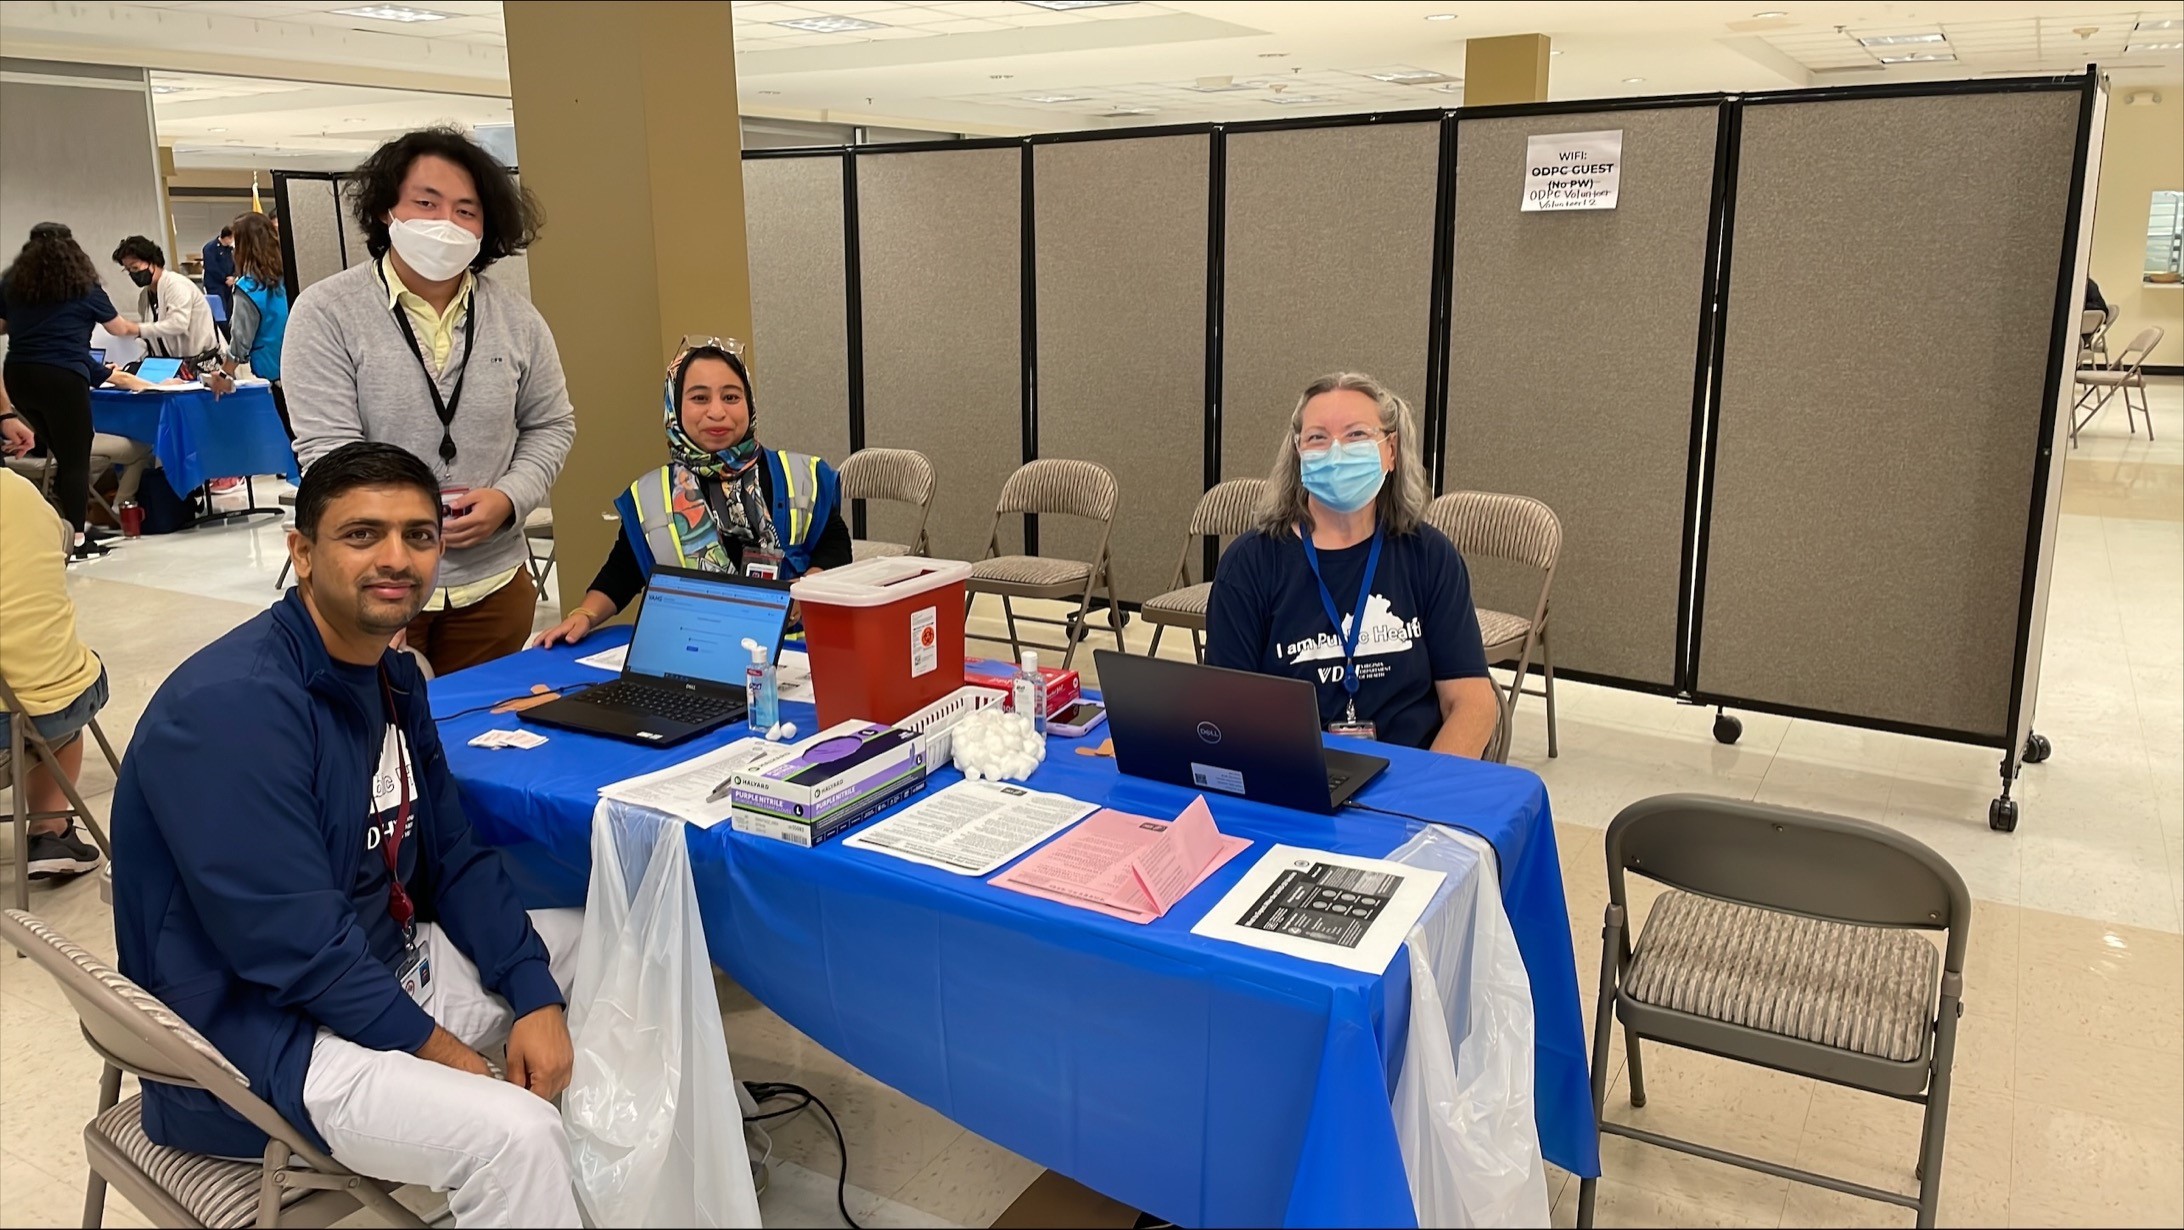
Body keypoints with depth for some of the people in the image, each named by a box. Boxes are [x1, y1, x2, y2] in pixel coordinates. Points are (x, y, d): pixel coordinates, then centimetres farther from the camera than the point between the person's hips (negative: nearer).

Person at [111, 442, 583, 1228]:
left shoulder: (395, 677, 4)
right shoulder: (233, 705, -25)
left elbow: (454, 856, 6)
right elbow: (296, 944, -27)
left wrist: (533, 995, -6)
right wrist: (439, 1050, -16)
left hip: (380, 972, 10)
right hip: (254, 1034, -9)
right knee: (515, 1135, -29)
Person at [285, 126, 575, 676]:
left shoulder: (515, 316, 4)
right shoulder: (325, 312, -6)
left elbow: (551, 425, 12)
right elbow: (327, 449, -12)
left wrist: (509, 497, -7)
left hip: (493, 583, 3)